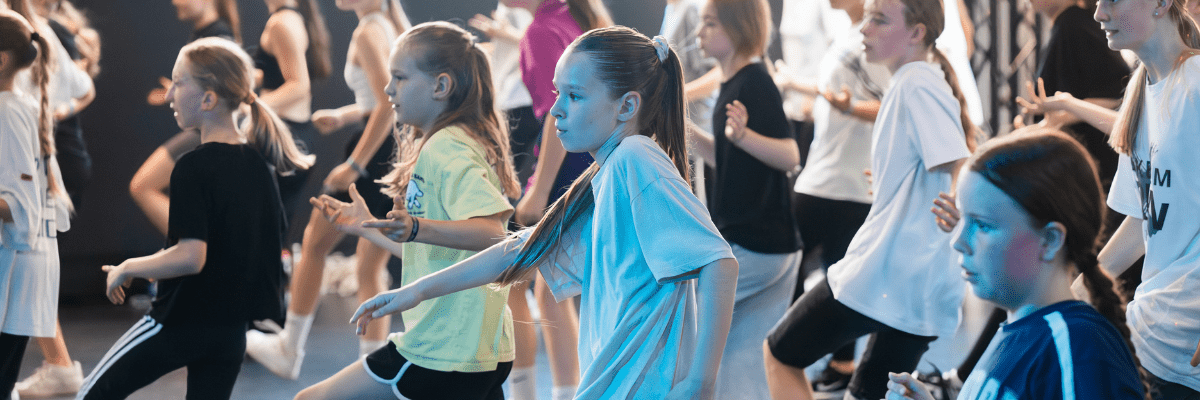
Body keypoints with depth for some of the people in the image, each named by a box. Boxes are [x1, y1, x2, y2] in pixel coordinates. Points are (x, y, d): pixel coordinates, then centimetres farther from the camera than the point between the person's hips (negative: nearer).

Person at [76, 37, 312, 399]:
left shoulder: (193, 168, -18)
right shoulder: (259, 164, 4)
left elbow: (190, 257, -25)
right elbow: (271, 245, 12)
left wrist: (127, 269, -12)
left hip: (181, 322, -7)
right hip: (232, 327, 7)